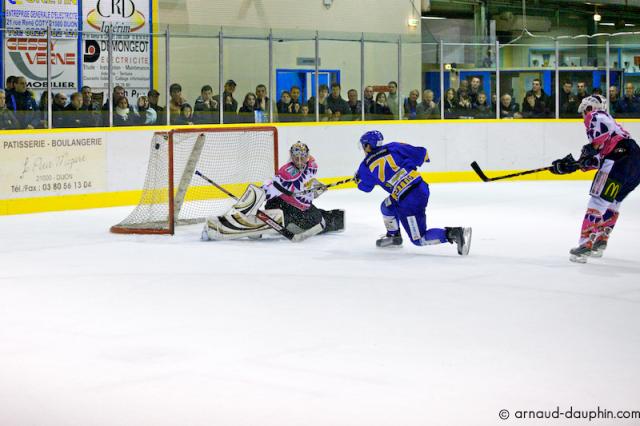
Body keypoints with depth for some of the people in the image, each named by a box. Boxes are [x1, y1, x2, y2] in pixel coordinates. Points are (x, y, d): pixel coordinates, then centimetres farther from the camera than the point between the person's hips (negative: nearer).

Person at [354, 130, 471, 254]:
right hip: (421, 188, 7)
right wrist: (410, 164, 29)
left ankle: (455, 233, -14)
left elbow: (365, 186, 22)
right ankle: (393, 236, 43)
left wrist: (358, 178, 46)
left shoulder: (366, 166, 3)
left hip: (408, 201, -7)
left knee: (419, 239, 2)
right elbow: (420, 153, 6)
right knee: (386, 207, 28)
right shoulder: (393, 147, 7)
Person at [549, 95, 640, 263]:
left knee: (598, 201, -11)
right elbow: (596, 160, 29)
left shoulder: (595, 116, 10)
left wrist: (592, 148, -16)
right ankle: (600, 242, 26)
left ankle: (586, 245, -18)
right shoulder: (607, 119, 35)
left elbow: (602, 127, -18)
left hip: (619, 156, -10)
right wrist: (571, 165, 27)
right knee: (612, 203, 22)